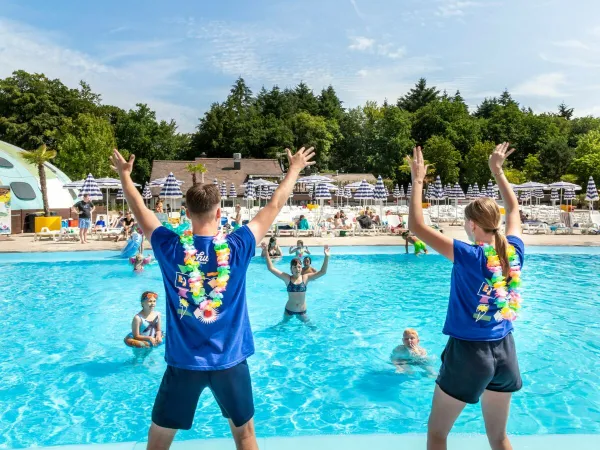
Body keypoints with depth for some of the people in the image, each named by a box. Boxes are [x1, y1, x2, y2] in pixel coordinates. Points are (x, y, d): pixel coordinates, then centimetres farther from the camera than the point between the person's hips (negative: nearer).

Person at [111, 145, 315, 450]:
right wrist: (294, 169, 13)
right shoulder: (237, 247, -13)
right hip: (230, 360, 0)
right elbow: (274, 206, -1)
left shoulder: (170, 248, -11)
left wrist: (124, 174, 24)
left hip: (184, 362, 1)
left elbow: (140, 209, 7)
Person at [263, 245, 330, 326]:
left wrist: (326, 257, -28)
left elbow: (322, 272, -16)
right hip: (289, 310, 0)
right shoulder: (287, 278, -12)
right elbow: (271, 268, -18)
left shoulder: (305, 278, -9)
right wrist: (266, 252, -26)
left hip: (302, 311, 0)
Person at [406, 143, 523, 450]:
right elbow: (514, 209, 15)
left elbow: (416, 226, -20)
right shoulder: (514, 251, -4)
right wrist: (497, 171, 23)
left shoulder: (470, 256, -20)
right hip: (505, 351, 6)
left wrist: (417, 180, -12)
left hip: (469, 352, -6)